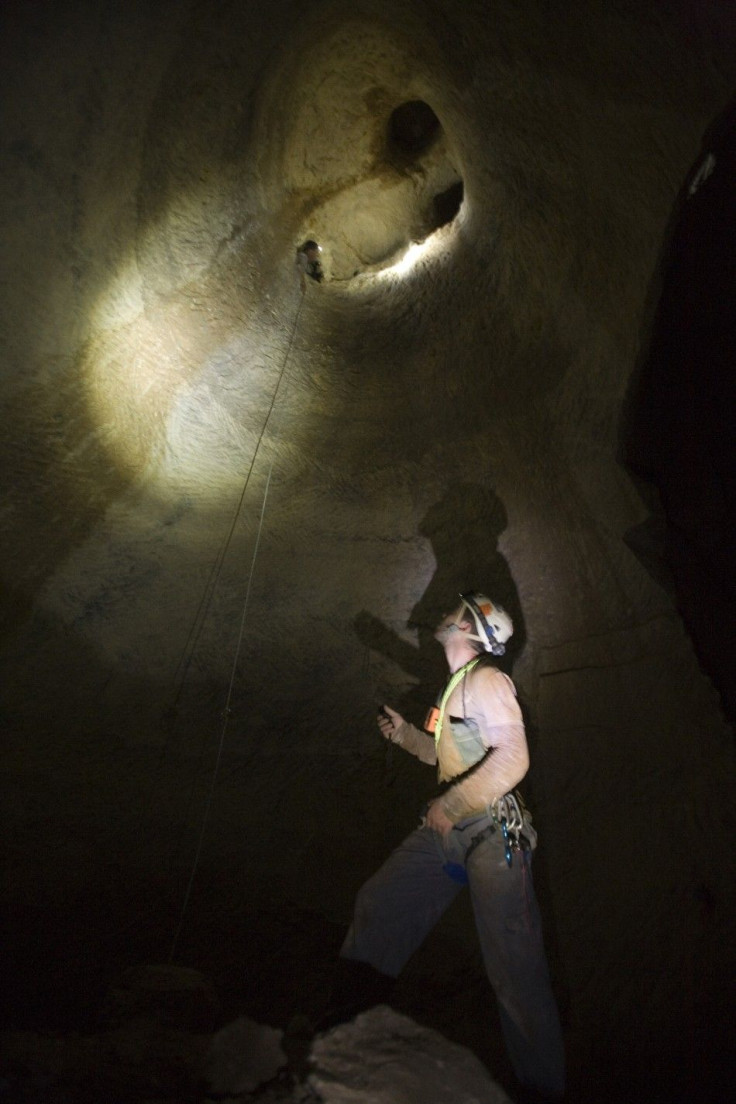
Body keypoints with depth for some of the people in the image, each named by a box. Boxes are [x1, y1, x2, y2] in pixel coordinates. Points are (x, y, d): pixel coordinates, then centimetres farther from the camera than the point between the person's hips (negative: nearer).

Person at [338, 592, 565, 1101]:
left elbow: (513, 757, -24)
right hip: (446, 830, 9)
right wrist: (403, 732, 19)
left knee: (515, 968, -4)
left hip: (491, 834, -9)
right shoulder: (457, 687, 17)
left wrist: (451, 805, -28)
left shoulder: (487, 680, -12)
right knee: (378, 905, 7)